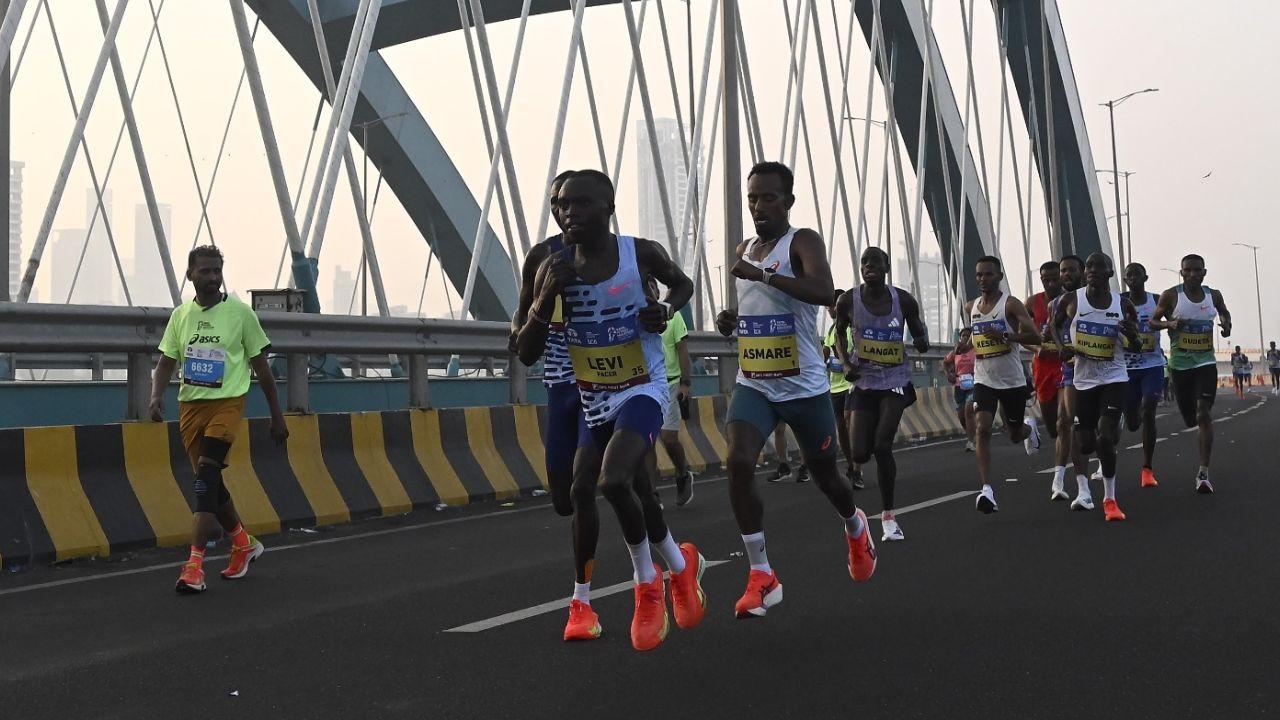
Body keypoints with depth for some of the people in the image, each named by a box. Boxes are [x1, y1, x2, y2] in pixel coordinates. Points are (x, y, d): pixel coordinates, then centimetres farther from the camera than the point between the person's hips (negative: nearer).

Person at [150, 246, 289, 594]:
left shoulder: (240, 312, -3)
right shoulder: (180, 314, 9)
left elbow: (261, 365, 2)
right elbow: (166, 362, 11)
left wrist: (277, 416, 3)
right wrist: (156, 396, -10)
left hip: (227, 403, -5)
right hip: (190, 405, 5)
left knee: (206, 477, -19)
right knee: (210, 482, 11)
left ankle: (195, 564, -21)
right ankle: (244, 544, 33)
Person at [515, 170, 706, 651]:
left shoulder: (641, 254, -11)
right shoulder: (554, 269, -5)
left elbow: (682, 284, 13)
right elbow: (527, 355, -4)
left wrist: (666, 310, -10)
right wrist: (546, 298, -19)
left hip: (643, 391, -5)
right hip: (594, 399, 5)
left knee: (614, 481, -27)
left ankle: (648, 581, 0)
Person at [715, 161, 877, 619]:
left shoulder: (802, 242, -11)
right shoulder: (744, 251, 10)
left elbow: (823, 291, -32)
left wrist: (761, 274, -36)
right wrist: (728, 321, 1)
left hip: (804, 388, -4)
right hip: (752, 386, 4)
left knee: (824, 475, 14)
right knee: (738, 463, -21)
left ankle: (855, 527, 50)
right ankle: (761, 577, -12)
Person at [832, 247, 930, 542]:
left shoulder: (903, 300, -8)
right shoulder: (848, 301, -8)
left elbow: (917, 328, 8)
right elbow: (839, 333, 10)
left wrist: (923, 341, -16)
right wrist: (846, 363, -6)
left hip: (896, 381, -1)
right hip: (864, 383, 2)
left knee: (882, 445, -18)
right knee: (861, 454, -2)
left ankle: (888, 516, -4)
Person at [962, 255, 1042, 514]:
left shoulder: (1011, 304, -11)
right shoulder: (971, 307, 6)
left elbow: (1035, 337, -20)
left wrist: (1005, 335, -31)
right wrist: (965, 346, 11)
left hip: (1013, 381, -3)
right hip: (984, 380, 3)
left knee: (1015, 435, 14)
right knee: (982, 429, -19)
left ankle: (1029, 427, 54)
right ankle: (987, 490, -23)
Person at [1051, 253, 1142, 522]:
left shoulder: (1124, 305, -1)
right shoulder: (1071, 301, -3)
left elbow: (1135, 347, 9)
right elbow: (1054, 328, 12)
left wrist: (1133, 336, -15)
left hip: (1114, 378, -1)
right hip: (1083, 379, 1)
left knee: (1105, 437, -18)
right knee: (1084, 444, 4)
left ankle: (1110, 499, -3)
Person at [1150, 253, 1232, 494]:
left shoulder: (1214, 295, 2)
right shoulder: (1170, 296, -7)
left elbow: (1224, 312, 23)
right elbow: (1152, 321, 0)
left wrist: (1226, 325, 1)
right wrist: (1169, 324, -20)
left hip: (1206, 362, 0)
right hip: (1180, 363, 0)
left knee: (1204, 413, -15)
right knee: (1190, 418, 8)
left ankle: (1203, 474, -15)